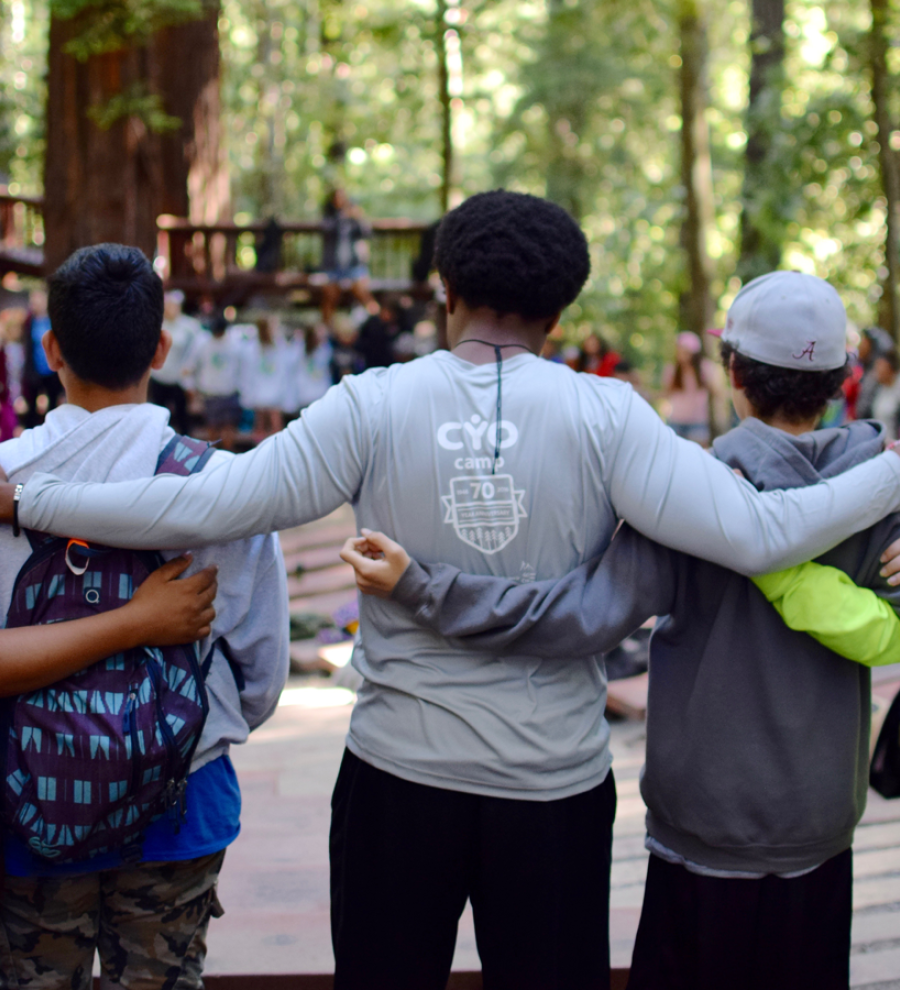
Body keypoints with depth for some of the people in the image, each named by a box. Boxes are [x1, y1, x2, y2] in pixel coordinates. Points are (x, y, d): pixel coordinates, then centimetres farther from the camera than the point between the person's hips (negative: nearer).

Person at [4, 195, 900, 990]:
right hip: (556, 788, 0)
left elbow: (201, 507, -12)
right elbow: (755, 534, -14)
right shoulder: (603, 415, -9)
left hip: (400, 774, 0)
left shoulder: (375, 406, -9)